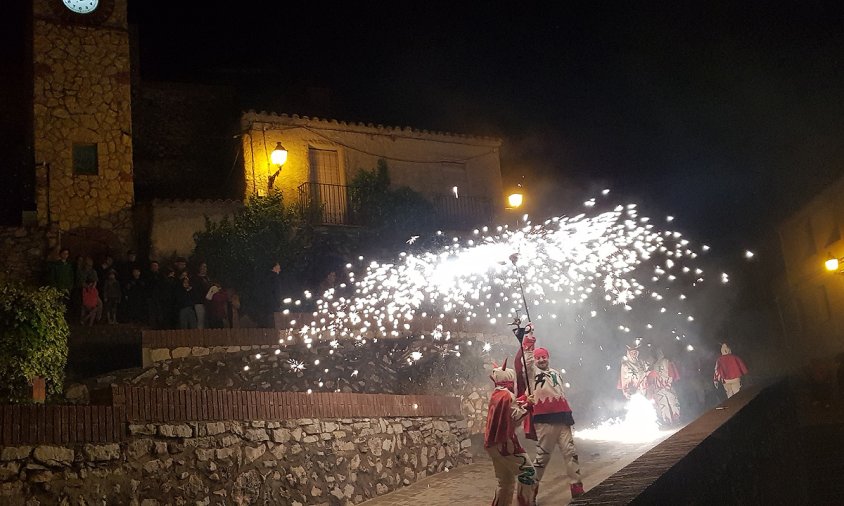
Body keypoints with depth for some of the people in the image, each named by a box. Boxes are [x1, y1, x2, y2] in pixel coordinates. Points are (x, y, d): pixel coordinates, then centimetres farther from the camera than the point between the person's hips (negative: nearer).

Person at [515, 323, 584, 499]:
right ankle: (532, 485, 9)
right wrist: (528, 336, -19)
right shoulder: (532, 372, 3)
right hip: (544, 420, -5)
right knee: (543, 454, -3)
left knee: (570, 452, 1)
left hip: (561, 418, 6)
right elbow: (526, 356, -14)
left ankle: (577, 488, 3)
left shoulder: (556, 374, 21)